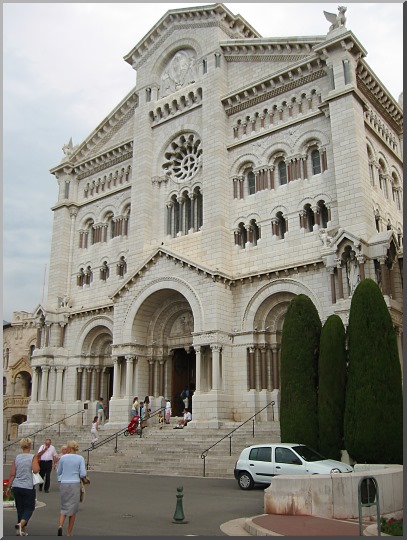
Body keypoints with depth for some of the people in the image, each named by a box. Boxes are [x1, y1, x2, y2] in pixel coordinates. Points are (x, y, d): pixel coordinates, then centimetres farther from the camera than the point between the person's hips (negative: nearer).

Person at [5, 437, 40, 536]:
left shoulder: (17, 457, 3)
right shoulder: (33, 457, -9)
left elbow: (12, 474, 3)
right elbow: (35, 470, -24)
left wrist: (8, 487, 10)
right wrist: (37, 461, -6)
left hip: (16, 486, 4)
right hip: (28, 487, -4)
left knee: (20, 508, 15)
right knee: (29, 508, 7)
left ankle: (22, 530, 19)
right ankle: (21, 524, -16)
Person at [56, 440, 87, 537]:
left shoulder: (63, 458, -1)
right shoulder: (80, 458, -4)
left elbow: (58, 473, 9)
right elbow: (83, 474, -8)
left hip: (63, 484, 1)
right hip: (75, 484, -1)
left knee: (64, 507, 17)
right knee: (73, 509, 11)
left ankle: (60, 525, -8)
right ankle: (69, 533, 13)